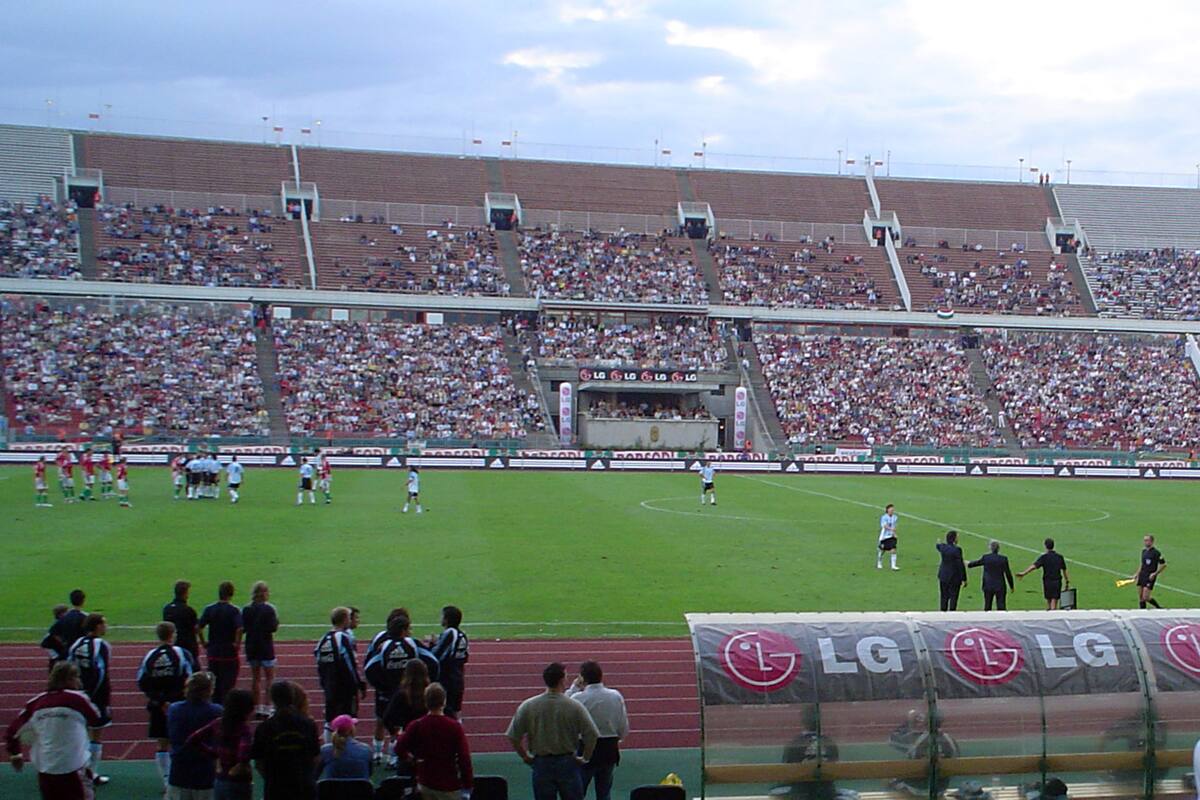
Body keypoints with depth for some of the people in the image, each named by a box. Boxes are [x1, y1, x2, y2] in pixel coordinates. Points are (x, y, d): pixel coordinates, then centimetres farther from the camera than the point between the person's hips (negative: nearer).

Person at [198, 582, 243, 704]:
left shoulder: (209, 609, 0)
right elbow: (239, 629, -24)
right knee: (228, 683, 5)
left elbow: (198, 627, -6)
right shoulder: (234, 610, -11)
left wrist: (204, 643, 3)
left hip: (213, 652, 3)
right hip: (229, 653, -3)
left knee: (214, 683, 14)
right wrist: (237, 643, -11)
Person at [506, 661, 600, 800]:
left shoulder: (528, 706, -6)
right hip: (567, 763, -1)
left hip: (541, 764, 1)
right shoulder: (574, 707, -10)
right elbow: (591, 736, -12)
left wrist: (525, 757, 10)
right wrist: (585, 758, 4)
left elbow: (513, 737, -4)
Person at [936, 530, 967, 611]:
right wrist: (964, 579, -11)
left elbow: (939, 547, 25)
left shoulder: (943, 547, -2)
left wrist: (939, 543, 51)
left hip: (943, 576, 6)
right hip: (954, 577, -6)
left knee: (944, 597, 15)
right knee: (953, 597, 1)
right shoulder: (957, 550, -21)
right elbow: (960, 565, -18)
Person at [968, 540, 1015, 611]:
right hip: (1000, 586, -1)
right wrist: (1011, 586, 10)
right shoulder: (1003, 559, -7)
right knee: (1001, 607, 1)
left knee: (987, 607, 13)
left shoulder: (985, 557, -6)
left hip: (988, 587, 1)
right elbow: (1008, 574, -2)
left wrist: (968, 564, 33)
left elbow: (973, 564, 10)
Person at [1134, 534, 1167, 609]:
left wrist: (1155, 574, -16)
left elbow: (1164, 565, -11)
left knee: (1145, 598, -12)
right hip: (1142, 575, 7)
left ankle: (1159, 608, 9)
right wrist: (1137, 573, 17)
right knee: (1141, 598, 6)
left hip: (1150, 577, -7)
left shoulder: (1156, 552, -12)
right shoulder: (1144, 551, 10)